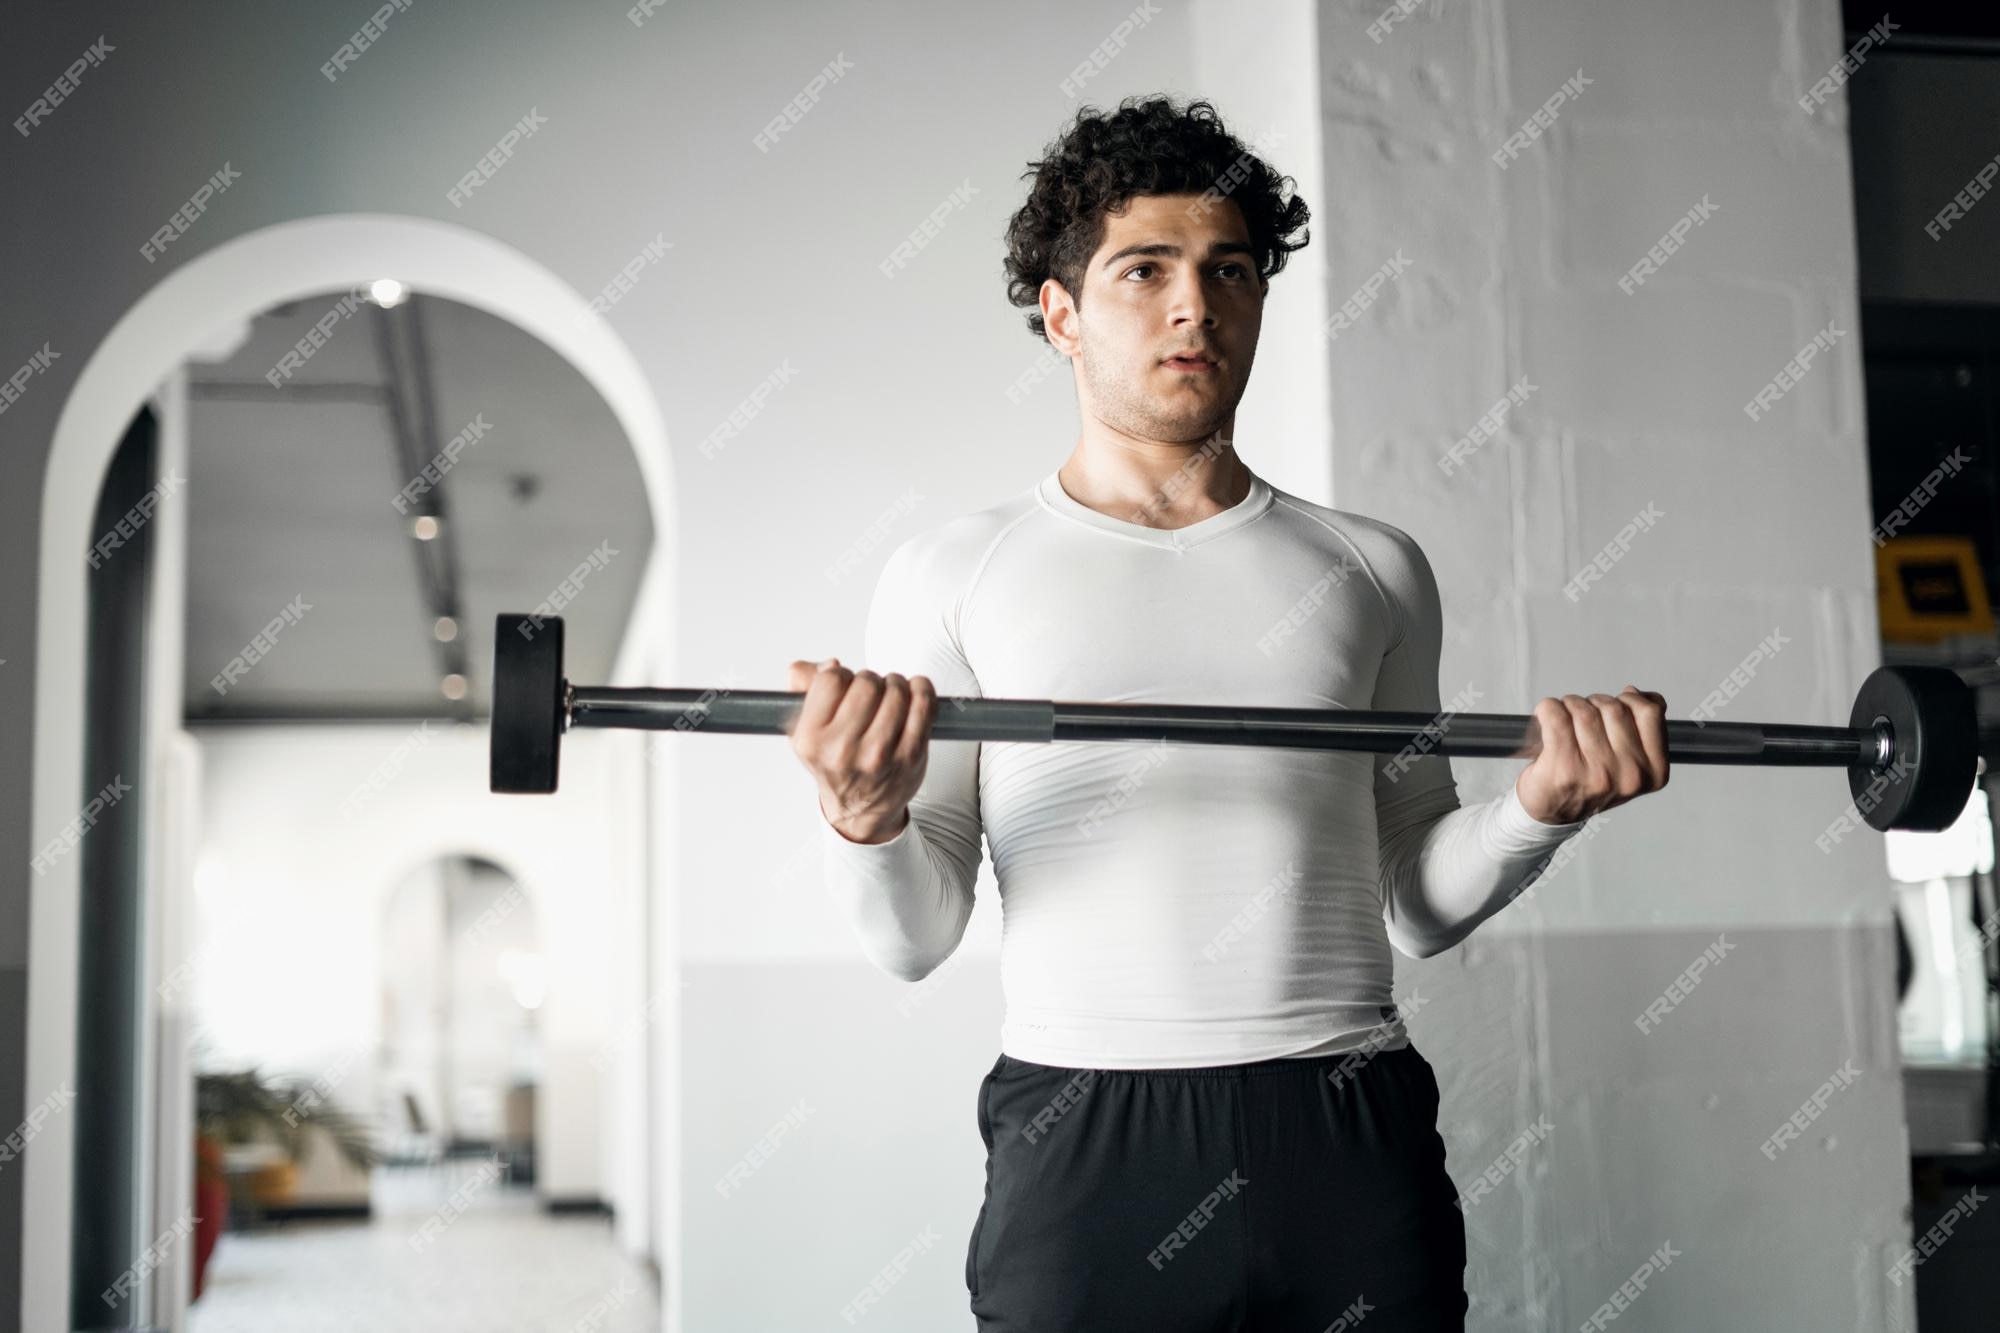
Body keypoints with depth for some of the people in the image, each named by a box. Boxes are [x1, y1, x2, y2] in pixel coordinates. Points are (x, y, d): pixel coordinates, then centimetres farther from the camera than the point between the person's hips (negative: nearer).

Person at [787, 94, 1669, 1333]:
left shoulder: (1373, 568, 12)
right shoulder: (956, 572, 6)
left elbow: (1420, 904, 15)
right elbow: (914, 941, 3)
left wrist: (1541, 806, -2)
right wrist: (866, 817, -17)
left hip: (1352, 1139, 2)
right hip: (1086, 1143, -1)